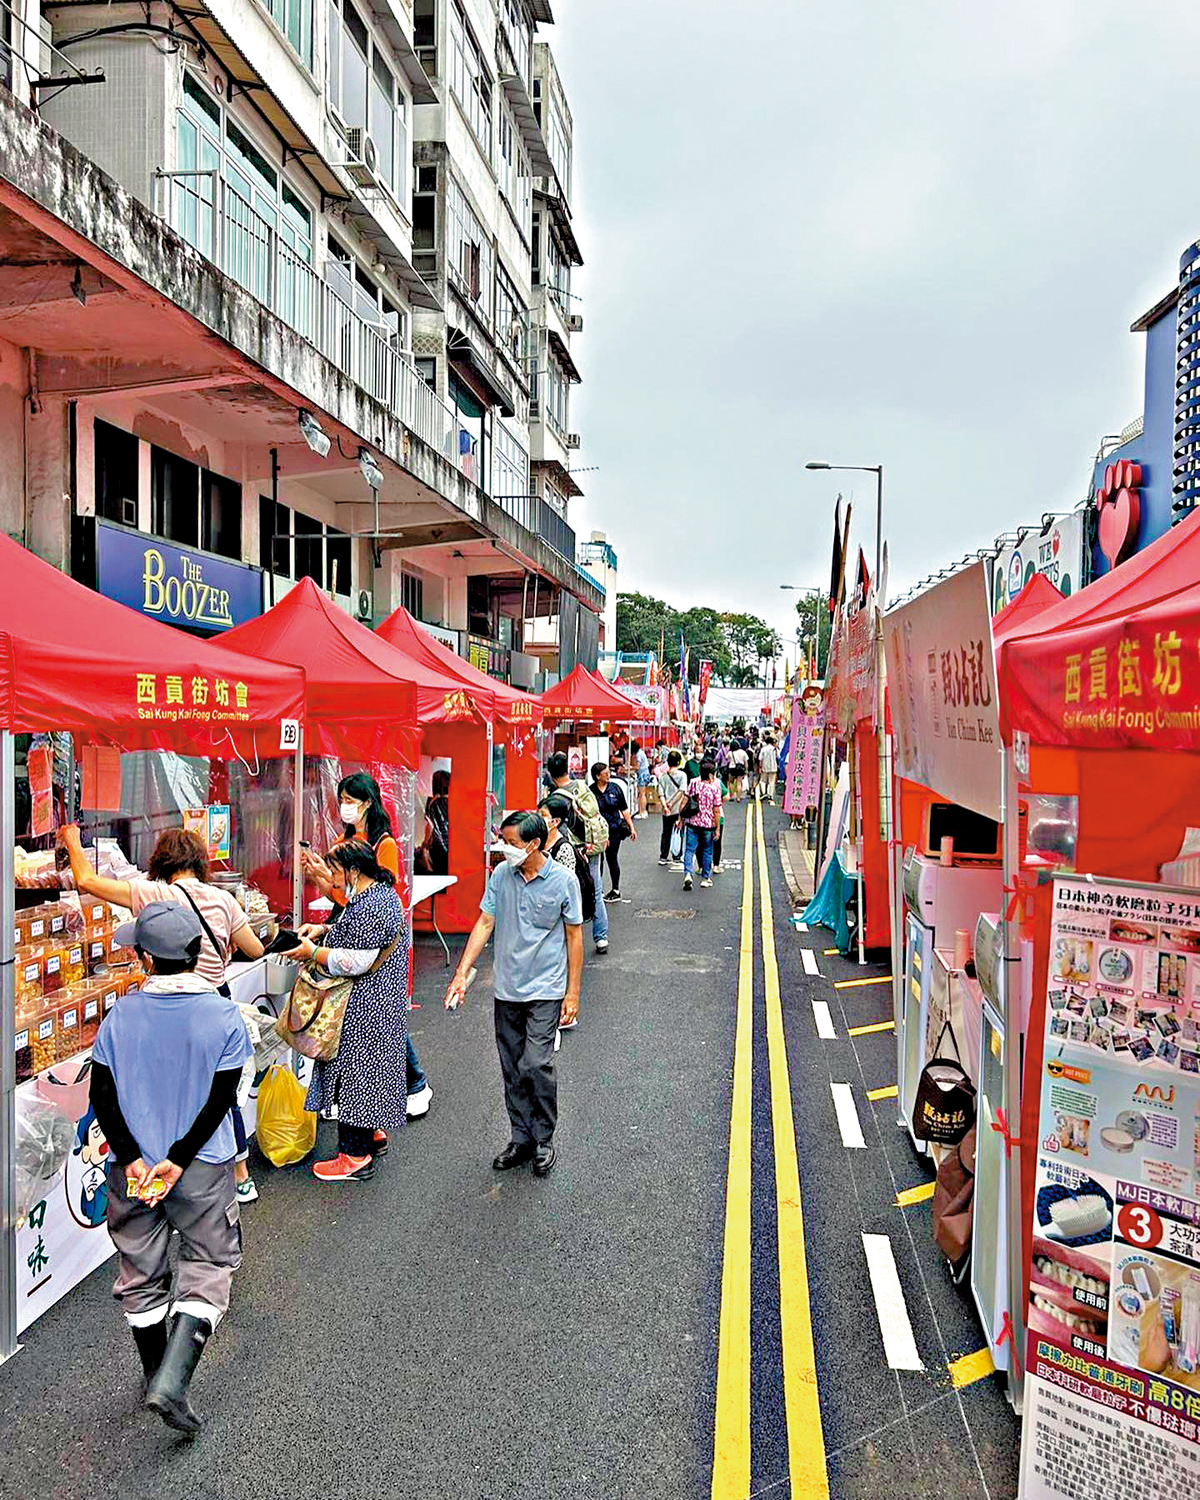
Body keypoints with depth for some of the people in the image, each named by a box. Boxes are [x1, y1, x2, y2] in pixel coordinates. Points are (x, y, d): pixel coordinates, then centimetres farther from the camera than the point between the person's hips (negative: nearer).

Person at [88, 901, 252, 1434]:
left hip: (131, 1166, 3)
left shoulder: (121, 1015, -8)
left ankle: (157, 1382, 35)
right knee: (209, 1264, 13)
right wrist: (178, 1160, -10)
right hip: (203, 1169, -2)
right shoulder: (223, 1015, -13)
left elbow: (102, 1095, -8)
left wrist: (132, 1158, -7)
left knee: (141, 1273, 20)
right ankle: (171, 1384, -1)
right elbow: (220, 1099, -15)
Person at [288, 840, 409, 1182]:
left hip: (363, 1010, -11)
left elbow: (356, 962, -27)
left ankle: (356, 1157, 8)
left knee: (353, 1070, -1)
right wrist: (325, 930, 10)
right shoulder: (383, 893, 9)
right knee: (369, 1067, 21)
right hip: (381, 1003, 11)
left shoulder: (368, 907, -24)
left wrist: (313, 952, -17)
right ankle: (374, 1133, 34)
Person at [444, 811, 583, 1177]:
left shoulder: (563, 880, -11)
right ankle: (522, 1138, 26)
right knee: (512, 1070, 11)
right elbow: (485, 923, 3)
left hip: (545, 989, -4)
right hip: (507, 988, 4)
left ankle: (544, 1139, 10)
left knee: (536, 1064, -10)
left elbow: (574, 936, -4)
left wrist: (573, 992, -5)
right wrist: (461, 974, -2)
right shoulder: (501, 874, -1)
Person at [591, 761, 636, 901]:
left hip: (614, 829, 0)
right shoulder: (591, 791, -4)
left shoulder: (615, 788, 2)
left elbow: (624, 810, 8)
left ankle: (616, 890, 17)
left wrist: (631, 827, 6)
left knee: (612, 859, 6)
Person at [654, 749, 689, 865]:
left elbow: (660, 793, -5)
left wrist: (665, 806, -10)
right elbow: (681, 791, -16)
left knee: (666, 833, 13)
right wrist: (672, 803, -15)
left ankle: (663, 857, 14)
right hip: (678, 809, -3)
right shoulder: (682, 775, -5)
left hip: (666, 811, 3)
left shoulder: (663, 775, 3)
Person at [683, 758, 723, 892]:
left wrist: (681, 819, 11)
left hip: (692, 822, 2)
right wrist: (717, 828, -2)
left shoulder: (693, 784, -1)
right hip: (708, 824, -2)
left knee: (690, 849, 6)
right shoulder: (715, 788, -11)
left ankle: (687, 874, -13)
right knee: (707, 851, 13)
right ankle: (705, 878, 21)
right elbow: (716, 810, -10)